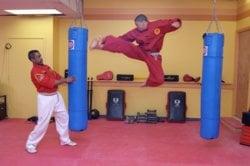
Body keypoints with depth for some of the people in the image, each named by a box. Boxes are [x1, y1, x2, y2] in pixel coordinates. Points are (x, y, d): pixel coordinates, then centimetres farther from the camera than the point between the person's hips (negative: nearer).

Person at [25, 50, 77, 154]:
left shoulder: (46, 67, 9)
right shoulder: (35, 72, -19)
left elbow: (57, 76, 10)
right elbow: (50, 83, -24)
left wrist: (66, 80, -8)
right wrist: (65, 80, -18)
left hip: (56, 95, 9)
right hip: (45, 98, -9)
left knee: (63, 117, 15)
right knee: (43, 122, -4)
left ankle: (65, 140, 30)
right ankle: (31, 144, 14)